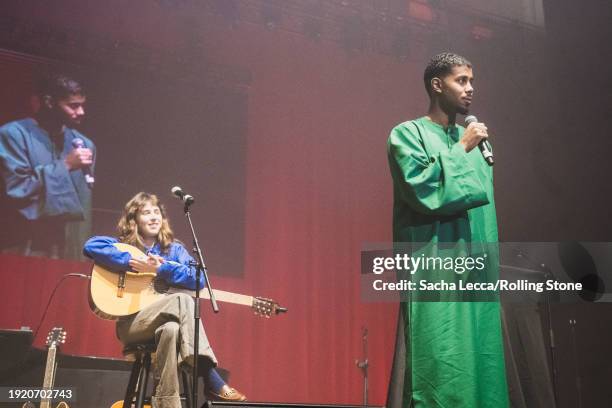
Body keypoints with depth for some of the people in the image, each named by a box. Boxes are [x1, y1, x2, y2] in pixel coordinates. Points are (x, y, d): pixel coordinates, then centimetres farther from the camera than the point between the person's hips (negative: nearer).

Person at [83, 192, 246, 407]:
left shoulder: (174, 249, 15)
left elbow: (199, 279, -2)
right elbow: (91, 246, -11)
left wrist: (160, 268, -13)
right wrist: (132, 262, -16)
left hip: (165, 322, 3)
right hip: (131, 323, -3)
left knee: (171, 330, -36)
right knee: (182, 300, -30)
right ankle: (213, 383, -37)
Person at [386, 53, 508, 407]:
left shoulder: (474, 141, 20)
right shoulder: (408, 134, 1)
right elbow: (422, 190, -16)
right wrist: (461, 150, -8)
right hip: (435, 273, -6)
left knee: (479, 361, 4)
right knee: (439, 368, -12)